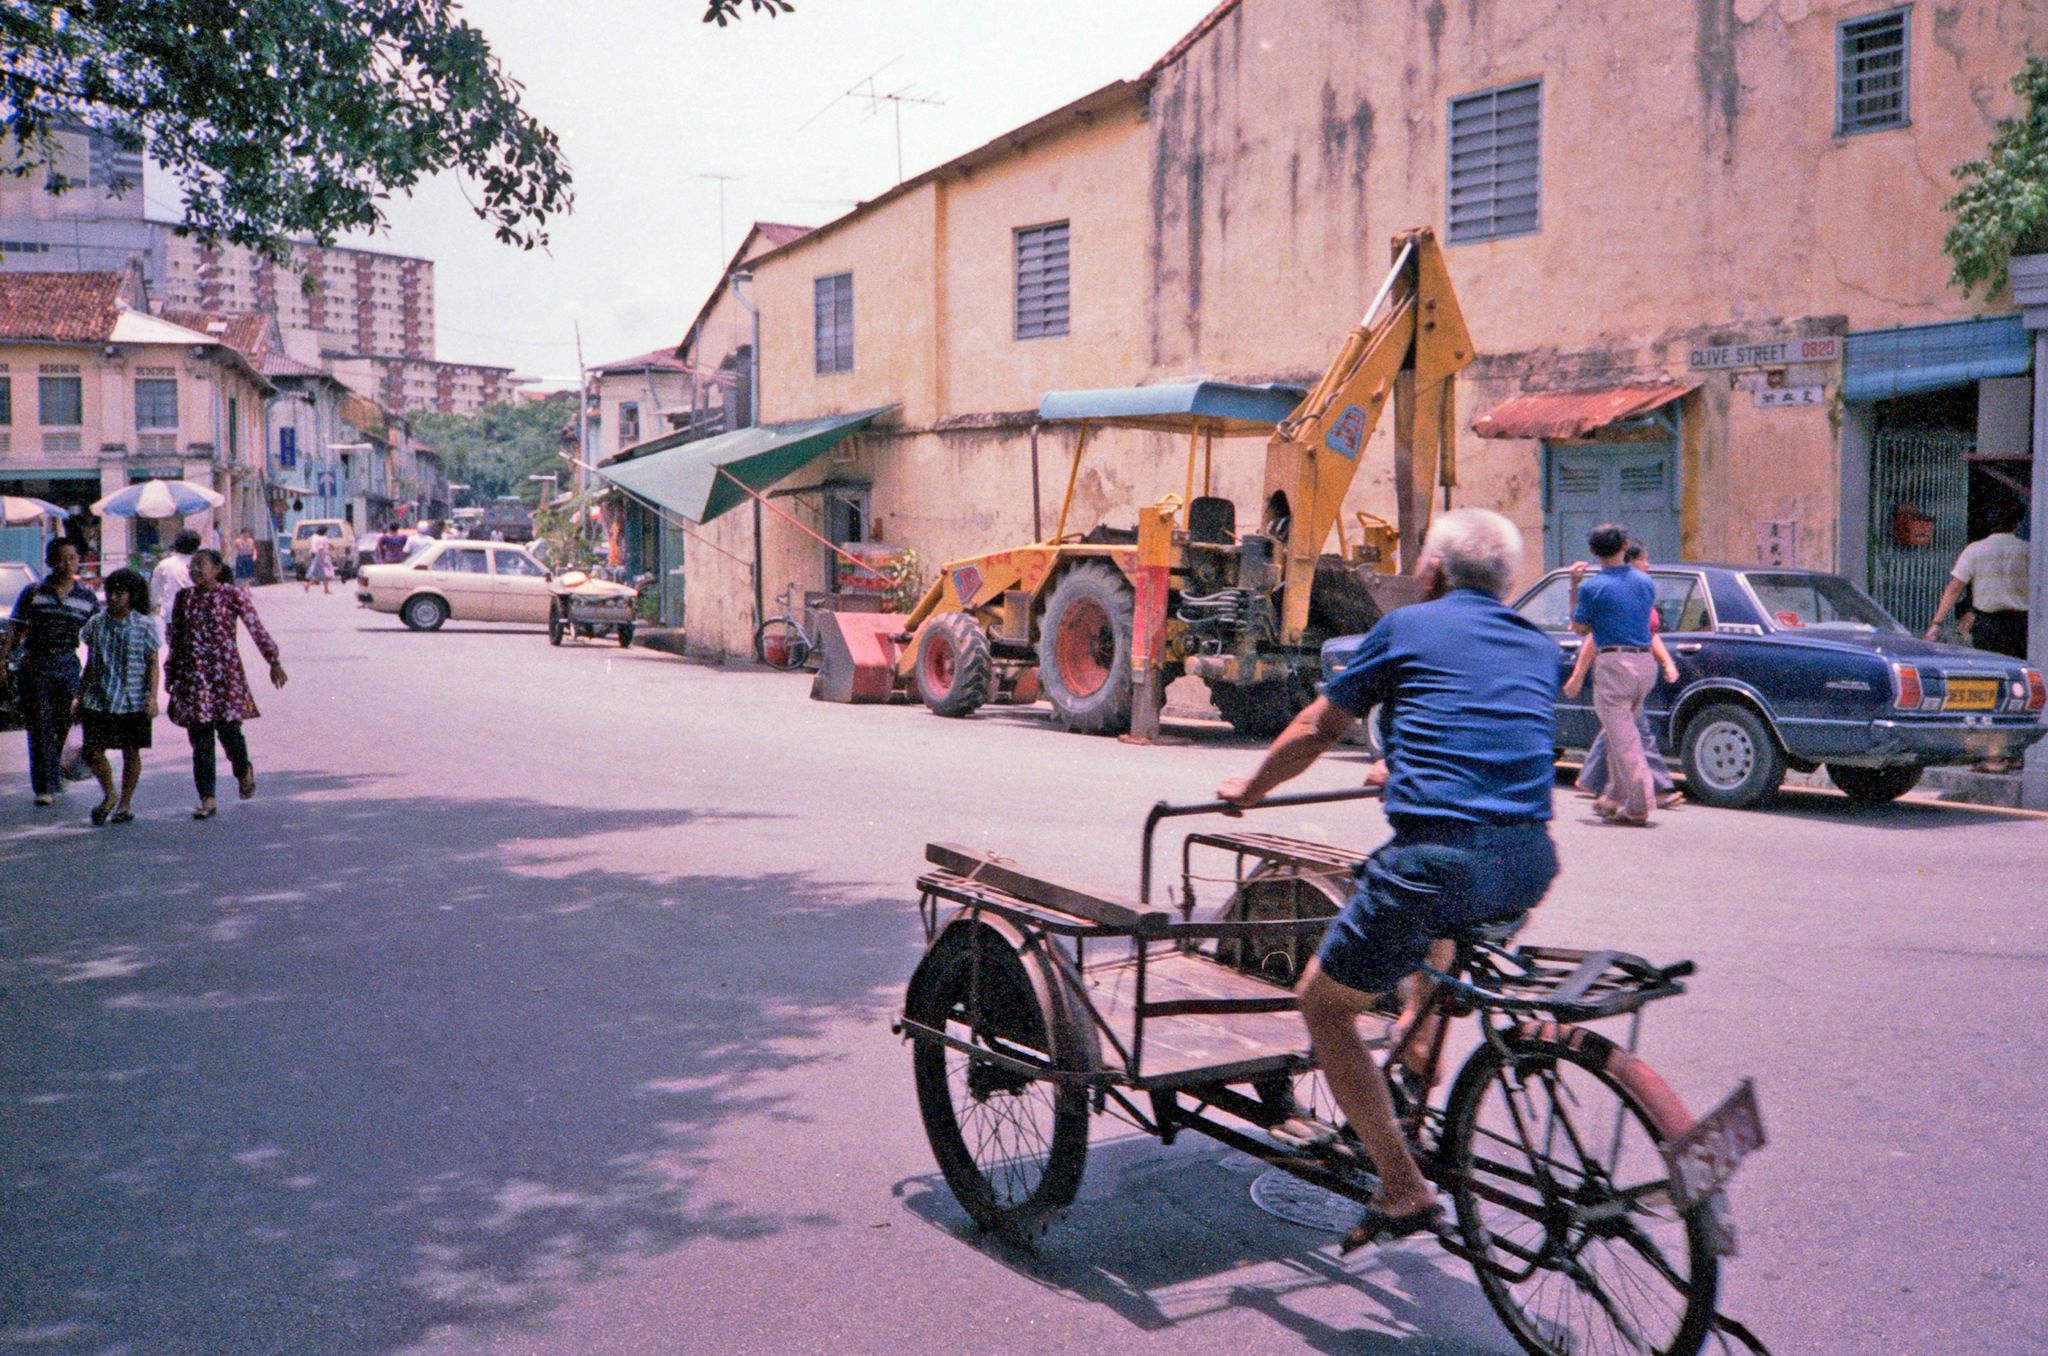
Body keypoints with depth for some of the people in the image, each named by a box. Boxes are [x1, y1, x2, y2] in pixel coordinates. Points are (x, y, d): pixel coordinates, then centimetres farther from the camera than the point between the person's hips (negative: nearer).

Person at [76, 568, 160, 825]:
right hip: (97, 700, 3)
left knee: (130, 752, 6)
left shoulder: (145, 625, -3)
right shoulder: (96, 623, 7)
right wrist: (80, 695, 13)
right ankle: (108, 795, 22)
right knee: (92, 751, -2)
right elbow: (90, 663, 14)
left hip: (132, 702, -3)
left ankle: (126, 803, 20)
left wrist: (152, 697, -10)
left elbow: (153, 663, -2)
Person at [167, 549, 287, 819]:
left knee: (228, 728, -6)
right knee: (200, 736, 1)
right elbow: (175, 638, 17)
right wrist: (170, 672, 18)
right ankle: (208, 799, 4)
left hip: (224, 670, -4)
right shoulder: (184, 597, 10)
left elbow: (256, 629, -3)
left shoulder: (232, 594, -2)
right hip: (192, 673, 4)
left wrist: (274, 661, -6)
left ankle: (244, 771, 28)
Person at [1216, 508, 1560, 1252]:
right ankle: (1419, 1033, 39)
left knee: (1323, 1003, 11)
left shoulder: (1408, 627, 7)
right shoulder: (1540, 647, 21)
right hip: (1530, 868, 7)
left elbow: (1314, 731, 16)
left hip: (1440, 861, -6)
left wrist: (1249, 788, 34)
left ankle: (1403, 1191, 7)